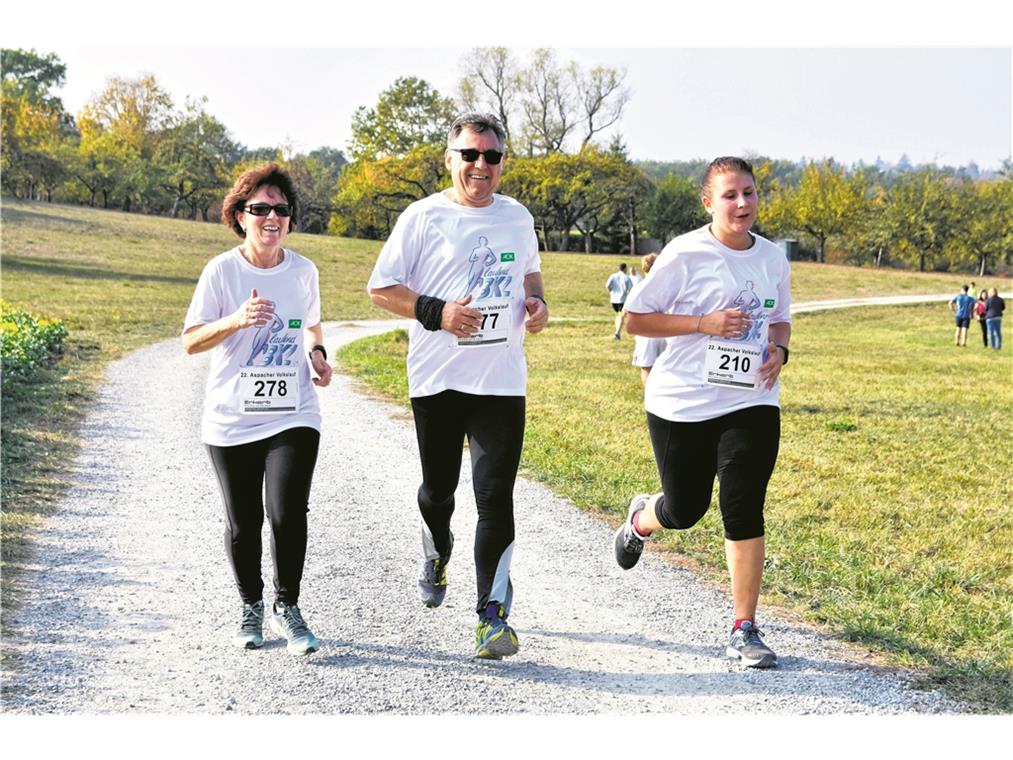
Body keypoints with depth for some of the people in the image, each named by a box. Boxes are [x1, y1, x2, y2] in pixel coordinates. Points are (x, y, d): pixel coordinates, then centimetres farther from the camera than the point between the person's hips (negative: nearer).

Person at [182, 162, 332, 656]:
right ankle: (251, 607, 29)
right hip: (232, 421, -1)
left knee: (288, 513, -13)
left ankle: (287, 607, 7)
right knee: (242, 523, 7)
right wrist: (236, 320, -25)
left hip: (293, 417, 1)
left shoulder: (304, 271, 5)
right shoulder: (222, 271, -6)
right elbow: (190, 341, -8)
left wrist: (316, 353, 1)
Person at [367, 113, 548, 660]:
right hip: (437, 379, -1)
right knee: (438, 486, 13)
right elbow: (380, 288, -2)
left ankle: (493, 615, -2)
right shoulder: (424, 217, -2)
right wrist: (436, 312, -15)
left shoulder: (518, 218, 10)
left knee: (496, 496, -7)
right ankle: (436, 554, 46)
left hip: (502, 381, 1)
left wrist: (536, 303, 5)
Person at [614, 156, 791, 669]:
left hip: (751, 403, 3)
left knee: (744, 511, -7)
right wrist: (704, 323, -18)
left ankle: (744, 631, 2)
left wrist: (778, 349, -1)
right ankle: (640, 520, 47)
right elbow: (635, 319, -8)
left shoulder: (772, 258, 7)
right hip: (682, 405, -3)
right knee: (684, 511, 9)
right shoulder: (685, 254, -9)